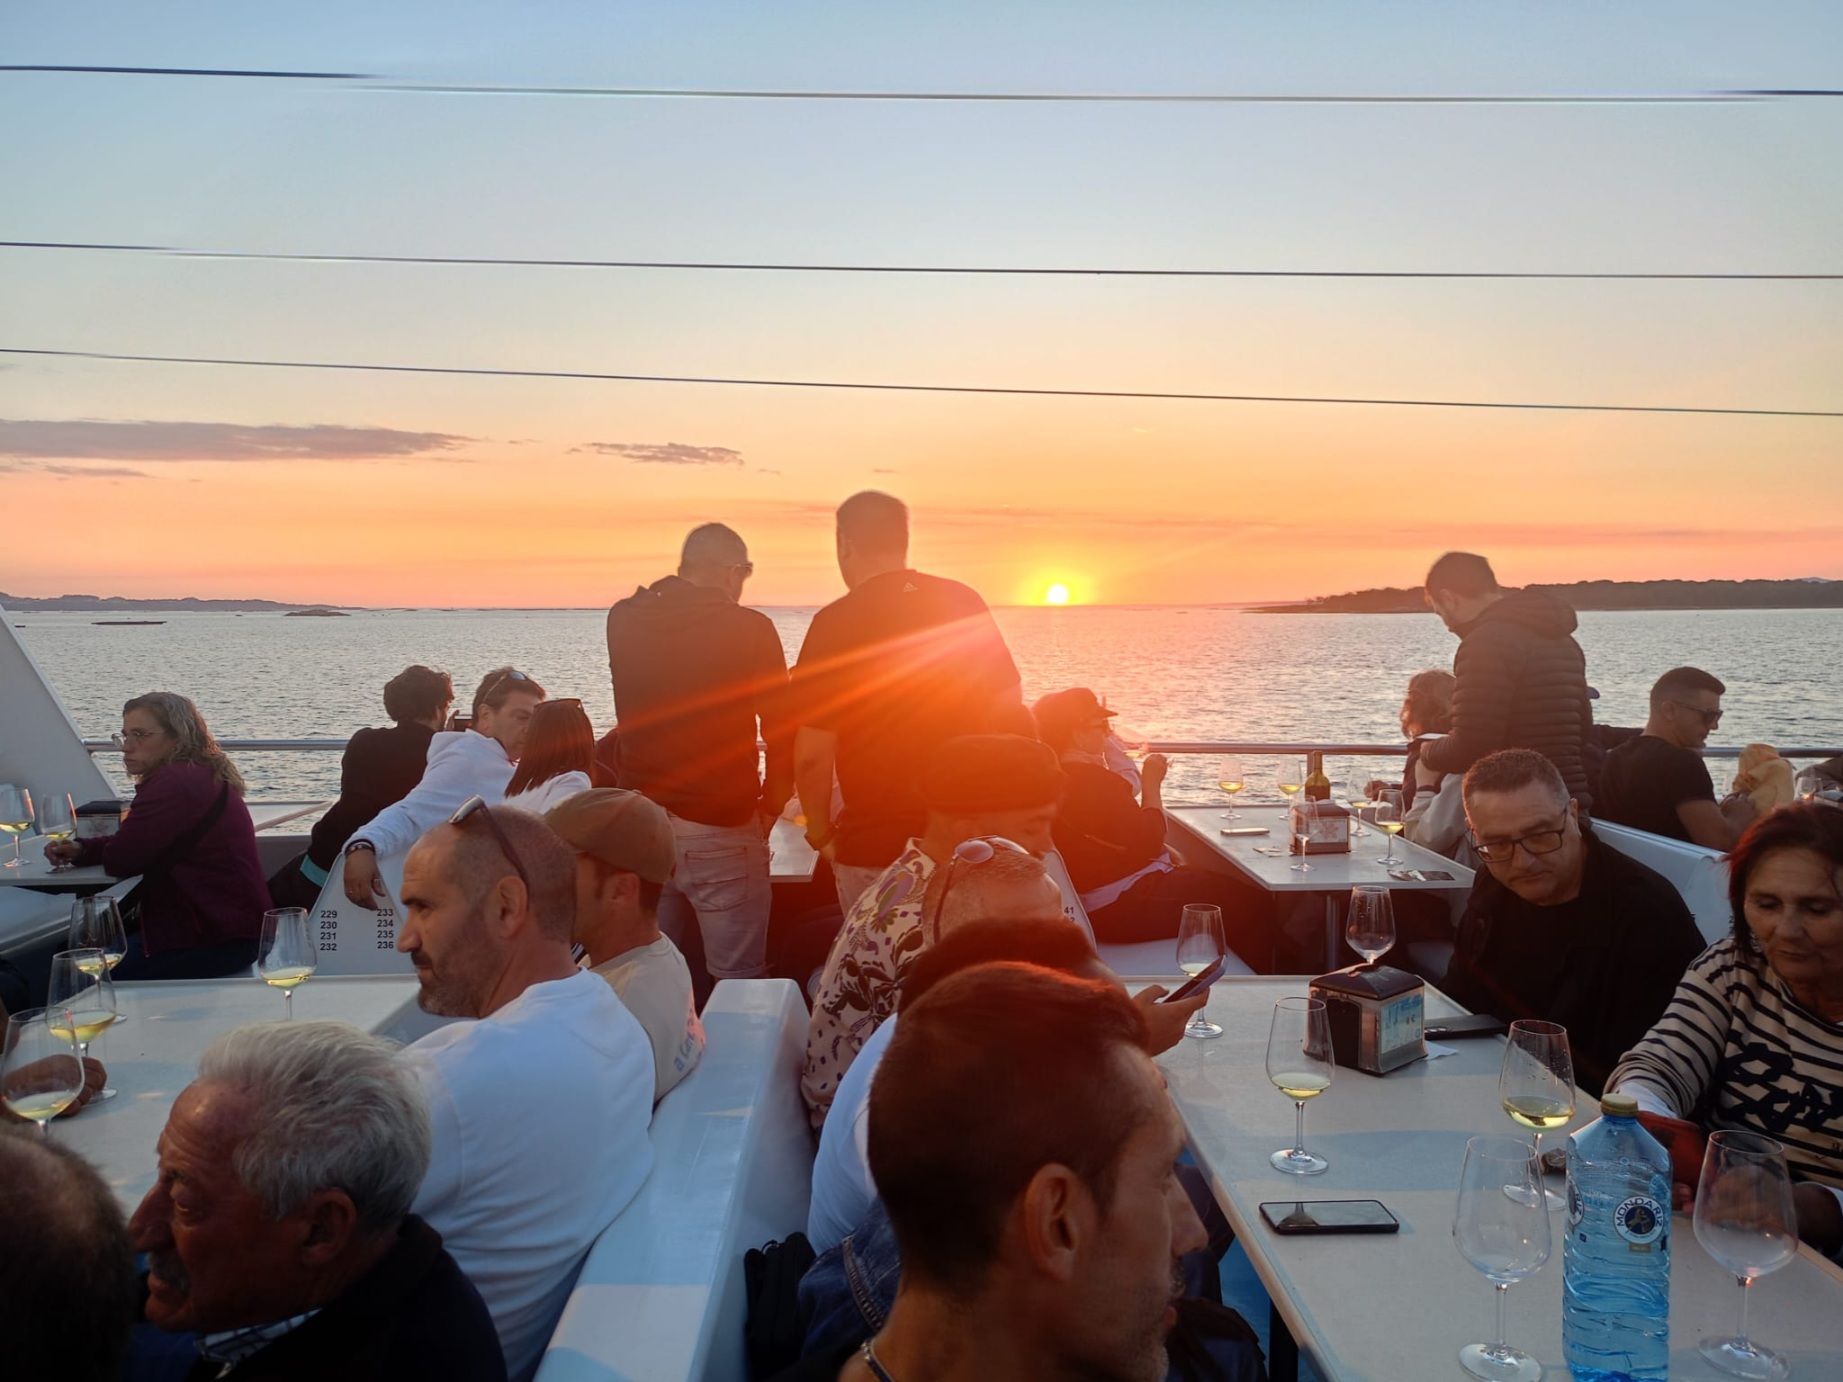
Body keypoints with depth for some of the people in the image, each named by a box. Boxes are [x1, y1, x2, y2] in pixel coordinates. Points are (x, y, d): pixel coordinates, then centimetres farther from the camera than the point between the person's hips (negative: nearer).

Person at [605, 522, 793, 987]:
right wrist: (771, 805, 8)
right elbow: (781, 726, -5)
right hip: (720, 831, -5)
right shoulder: (749, 630, -9)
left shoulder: (624, 621, 5)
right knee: (737, 984, 3)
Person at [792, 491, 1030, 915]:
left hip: (874, 848, -4)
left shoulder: (837, 622, -13)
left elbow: (812, 755, -15)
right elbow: (1009, 707, 7)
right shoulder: (965, 602, 0)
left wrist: (820, 834, 1)